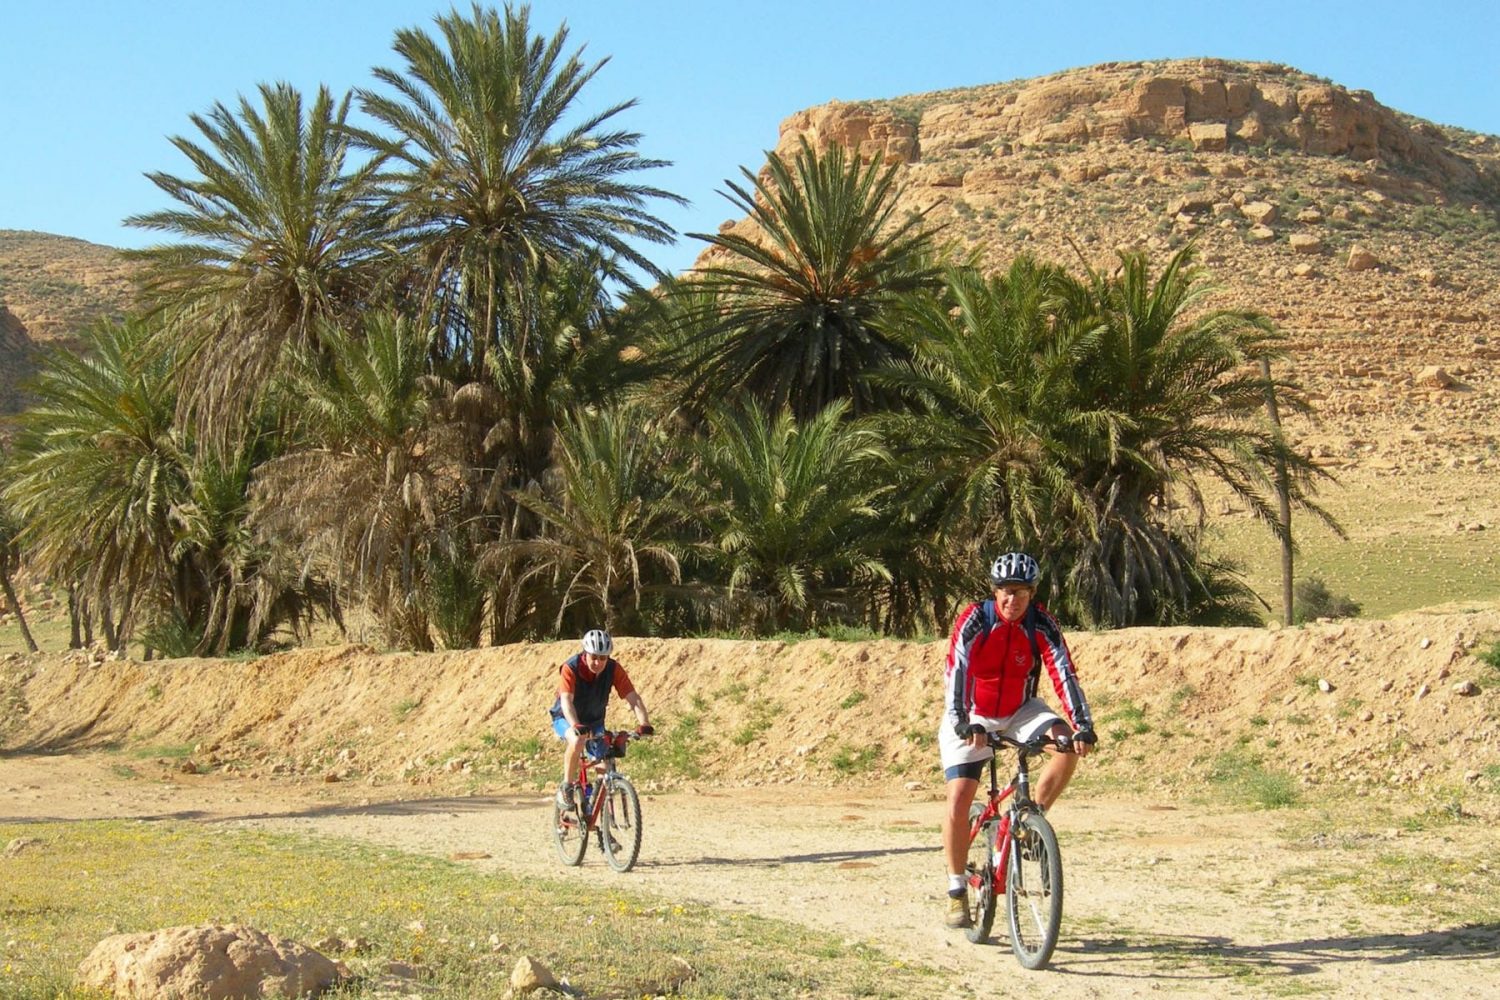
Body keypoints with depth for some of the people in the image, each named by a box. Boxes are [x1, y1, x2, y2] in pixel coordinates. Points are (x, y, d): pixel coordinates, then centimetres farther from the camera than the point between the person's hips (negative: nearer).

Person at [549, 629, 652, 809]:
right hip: (566, 719, -3)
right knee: (577, 741, -35)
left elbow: (633, 697, -26)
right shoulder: (571, 668, -28)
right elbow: (566, 701, -38)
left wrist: (645, 724, -42)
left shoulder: (613, 669, -19)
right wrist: (576, 726, -55)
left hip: (594, 720, 3)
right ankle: (566, 787, -16)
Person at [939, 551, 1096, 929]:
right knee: (959, 800, -14)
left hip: (1019, 711, 2)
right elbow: (957, 671, -33)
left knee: (1067, 743, -26)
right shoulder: (974, 619, -22)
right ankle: (956, 890, 0)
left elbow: (1064, 673, -23)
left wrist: (1083, 726, -36)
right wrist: (963, 724, -47)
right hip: (972, 717, -2)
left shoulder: (1042, 624, -16)